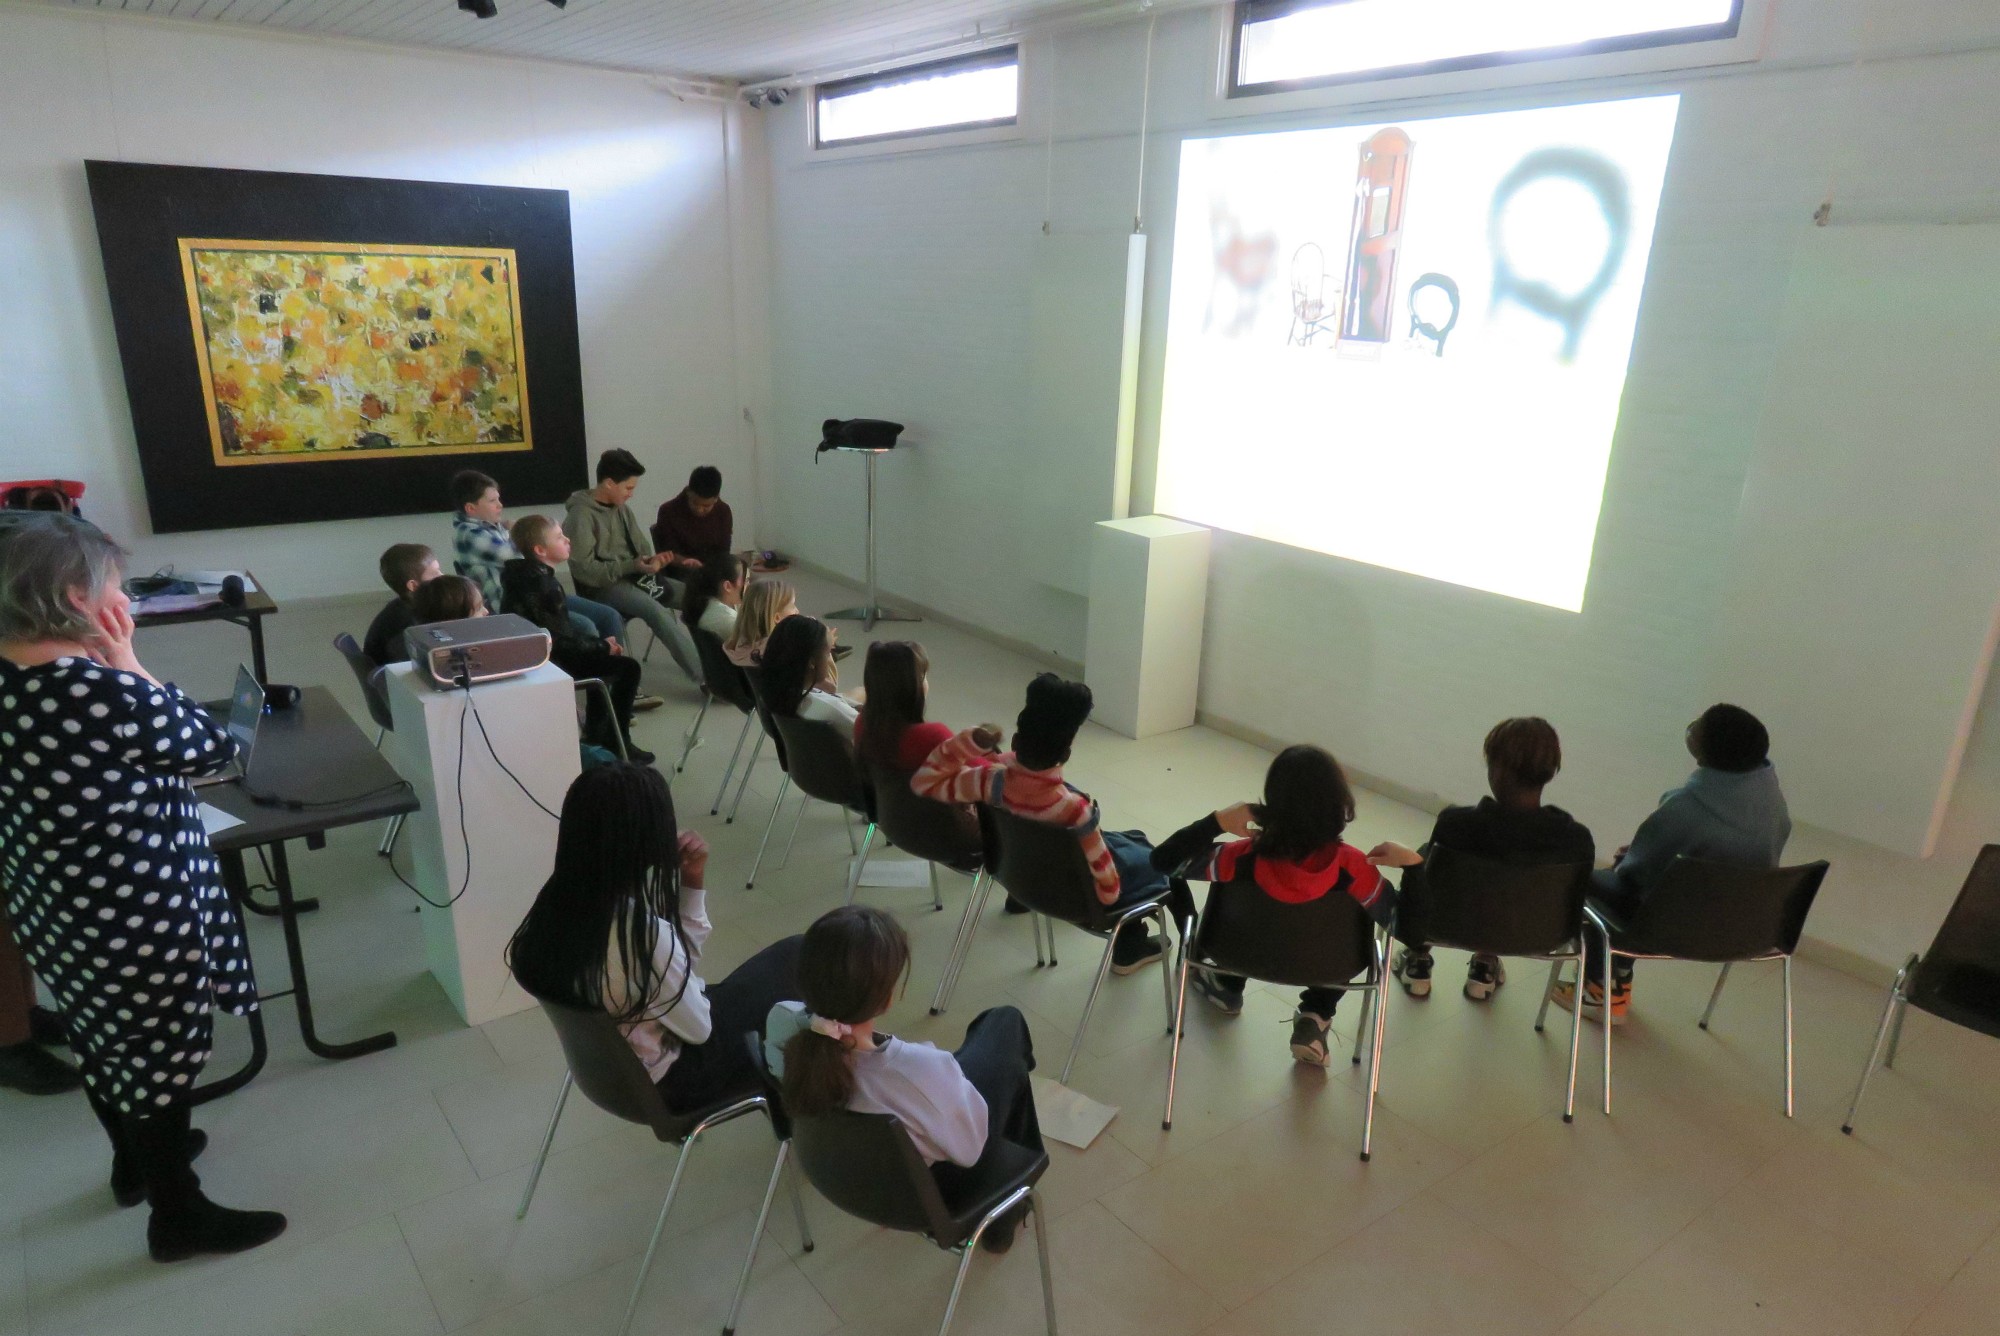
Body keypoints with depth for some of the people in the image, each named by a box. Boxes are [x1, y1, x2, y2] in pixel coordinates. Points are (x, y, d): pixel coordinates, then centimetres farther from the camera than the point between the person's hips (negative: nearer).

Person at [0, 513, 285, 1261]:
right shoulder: (100, 688, -29)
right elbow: (212, 749, -15)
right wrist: (127, 662, -15)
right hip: (131, 912, -9)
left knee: (105, 1038, 27)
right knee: (163, 1053, 8)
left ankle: (135, 1161, 49)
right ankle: (177, 1216, 24)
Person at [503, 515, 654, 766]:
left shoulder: (523, 575, 7)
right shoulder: (543, 584, -23)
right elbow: (563, 639, -22)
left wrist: (598, 644, 9)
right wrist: (603, 646, -8)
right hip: (548, 660, -10)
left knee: (601, 658, 29)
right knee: (627, 667, -8)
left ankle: (597, 734, 33)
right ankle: (616, 741, 2)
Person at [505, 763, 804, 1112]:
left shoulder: (560, 903, -11)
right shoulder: (642, 935, -37)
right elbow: (698, 1028, -18)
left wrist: (691, 885, -12)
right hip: (669, 1081, -7)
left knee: (790, 955, 18)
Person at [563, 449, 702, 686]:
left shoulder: (622, 508, 9)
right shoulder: (580, 516, -13)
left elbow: (640, 546, 18)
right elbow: (584, 570, -19)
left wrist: (651, 561, -7)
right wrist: (632, 566, -25)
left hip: (633, 576, 8)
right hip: (603, 586, -8)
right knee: (655, 610, -34)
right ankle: (705, 676, -35)